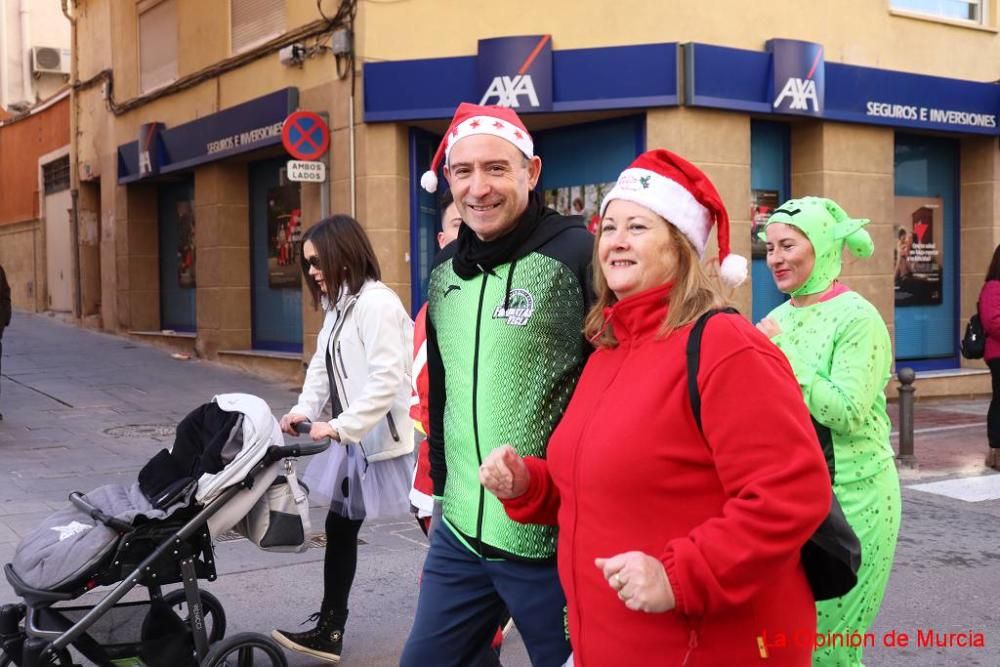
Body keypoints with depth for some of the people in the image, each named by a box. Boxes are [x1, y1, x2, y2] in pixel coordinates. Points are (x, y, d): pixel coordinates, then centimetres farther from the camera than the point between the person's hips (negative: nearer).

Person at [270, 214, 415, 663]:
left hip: (387, 438, -10)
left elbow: (387, 379, -25)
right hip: (355, 439, 10)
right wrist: (305, 410, -2)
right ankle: (328, 631, 24)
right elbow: (323, 365, 13)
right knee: (339, 528, 13)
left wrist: (340, 426, -26)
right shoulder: (338, 305, 13)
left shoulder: (376, 302, -18)